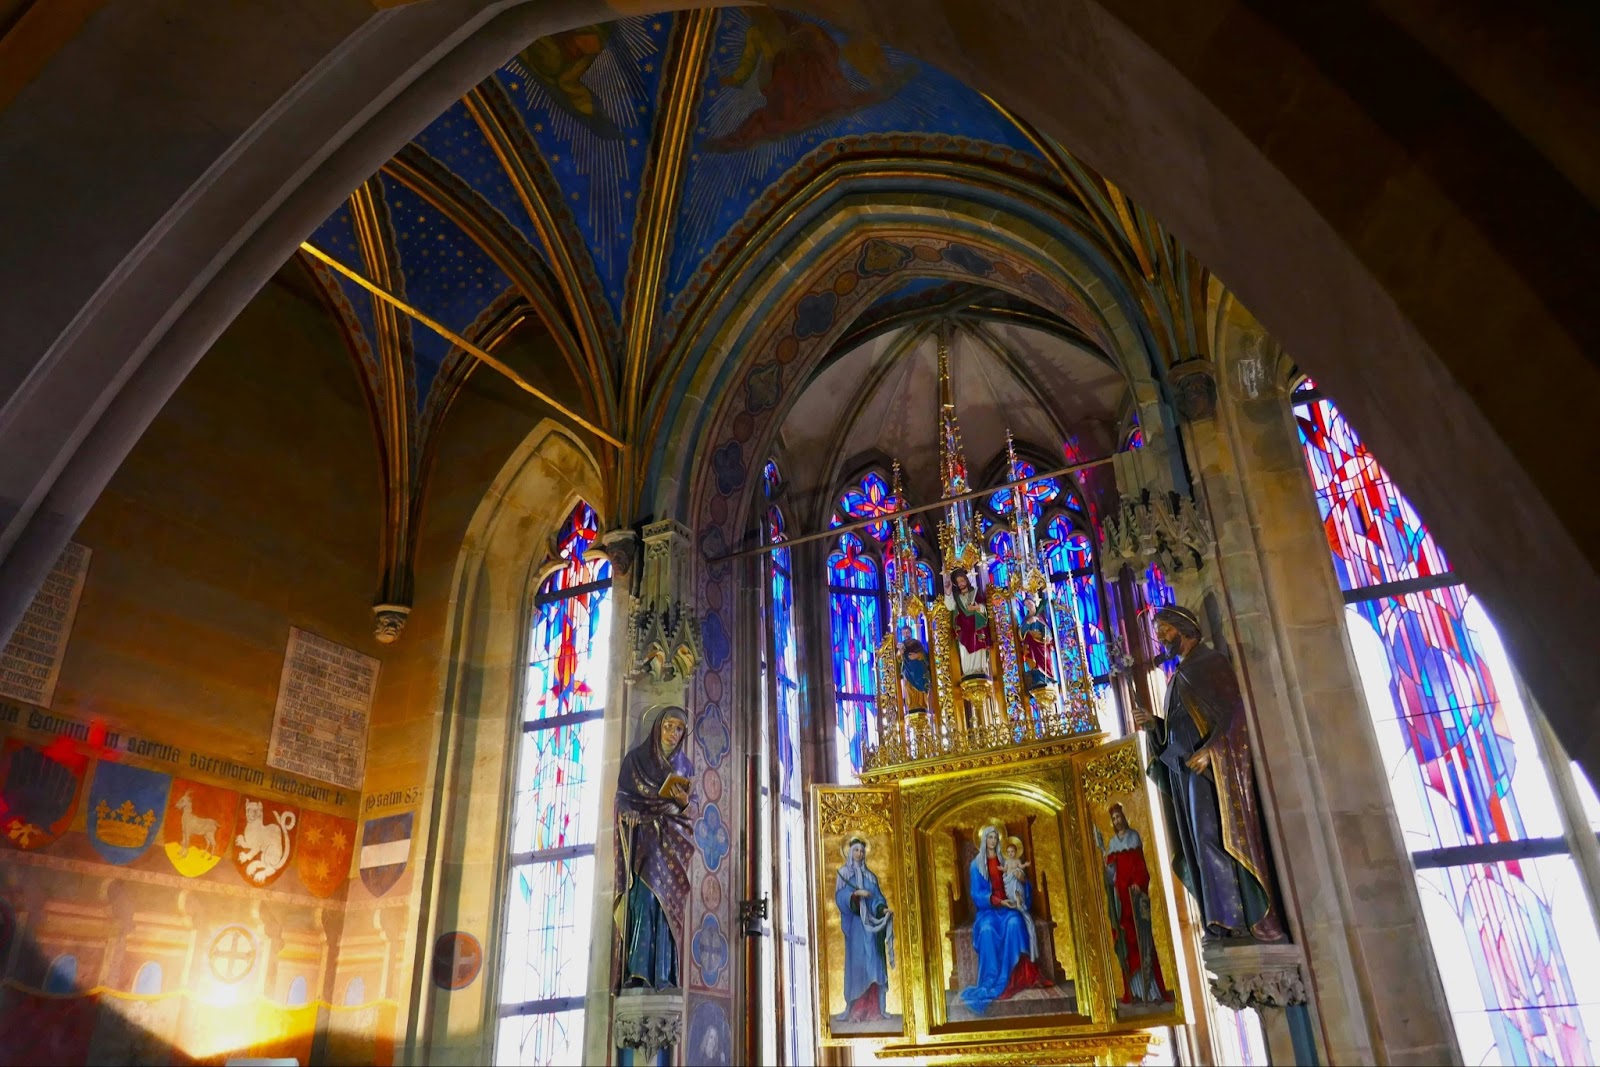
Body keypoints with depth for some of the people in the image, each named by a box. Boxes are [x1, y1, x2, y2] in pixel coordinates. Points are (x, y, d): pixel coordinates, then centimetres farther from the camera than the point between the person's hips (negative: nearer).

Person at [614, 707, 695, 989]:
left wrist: (685, 802, -7)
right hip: (644, 840, -3)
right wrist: (630, 812, -21)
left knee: (668, 903, -8)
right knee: (645, 899, -17)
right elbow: (623, 797, 0)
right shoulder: (636, 759, 8)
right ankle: (637, 973, -20)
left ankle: (663, 976, -10)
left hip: (672, 843, 3)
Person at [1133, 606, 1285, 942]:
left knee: (1217, 834, -13)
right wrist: (1153, 723, 2)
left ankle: (1263, 915, -7)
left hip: (1213, 765, -8)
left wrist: (1210, 749, -23)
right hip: (1185, 768, 8)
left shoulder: (1211, 662, -1)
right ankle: (1233, 917, 4)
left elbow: (1232, 709, -12)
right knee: (1202, 841, 2)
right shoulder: (1179, 676, 23)